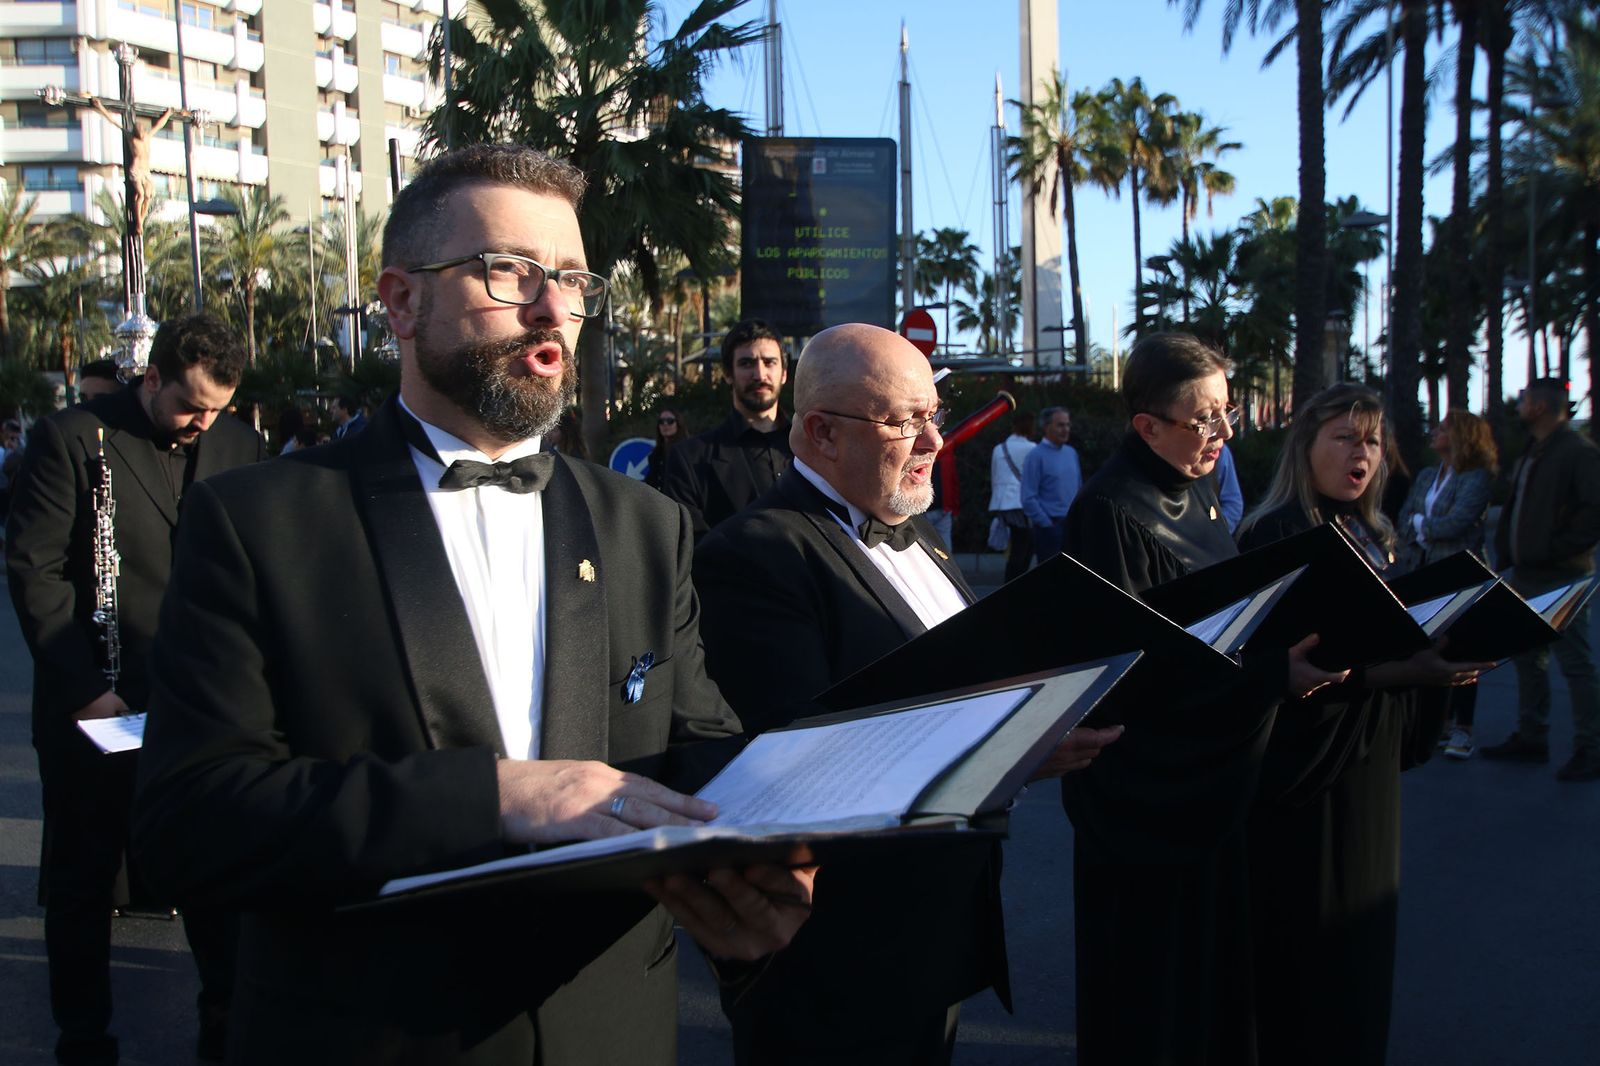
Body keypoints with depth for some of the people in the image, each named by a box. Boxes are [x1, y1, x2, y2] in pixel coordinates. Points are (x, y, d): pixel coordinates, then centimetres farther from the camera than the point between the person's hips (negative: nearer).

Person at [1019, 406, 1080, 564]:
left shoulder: (1072, 453, 11)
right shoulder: (1036, 456, -9)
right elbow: (1028, 499, -12)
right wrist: (1047, 525, -12)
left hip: (1073, 526, 6)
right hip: (1050, 526, -6)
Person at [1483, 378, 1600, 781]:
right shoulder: (1532, 456, 17)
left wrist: (1563, 548, -19)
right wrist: (1506, 555, 13)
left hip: (1561, 577, -10)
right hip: (1526, 574, 10)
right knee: (1528, 658, 14)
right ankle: (1531, 739, 24)